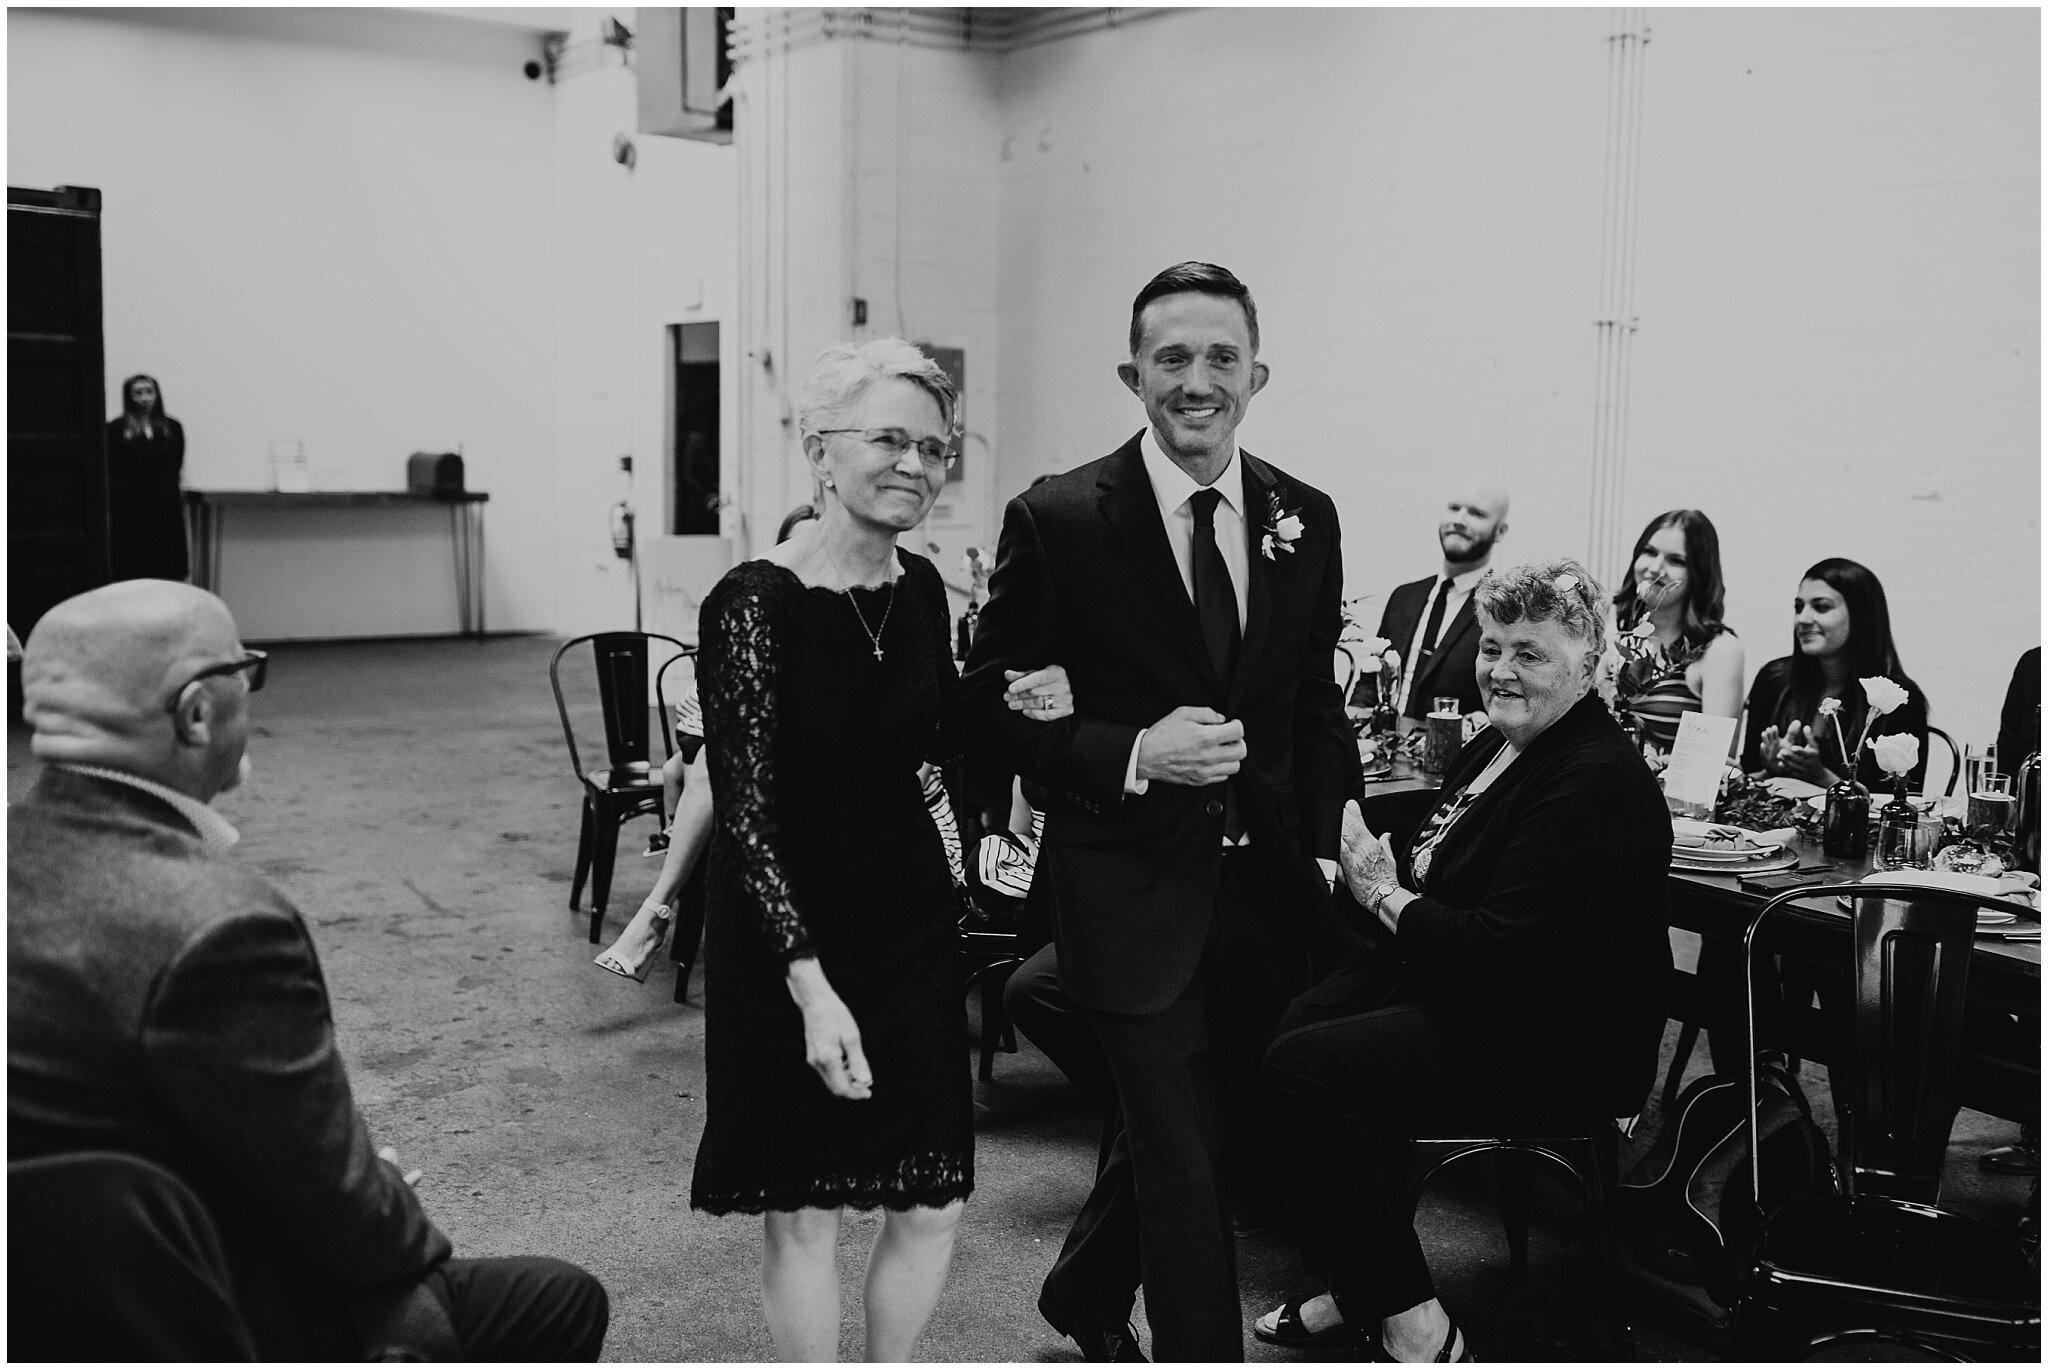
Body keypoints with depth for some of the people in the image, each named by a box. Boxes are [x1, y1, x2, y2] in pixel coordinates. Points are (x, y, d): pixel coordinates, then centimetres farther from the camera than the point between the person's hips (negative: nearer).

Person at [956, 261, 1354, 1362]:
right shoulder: (1057, 521, -10)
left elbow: (1317, 705, 13)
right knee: (1184, 1162, -1)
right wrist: (1132, 753, -20)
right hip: (1132, 888, -5)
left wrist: (1324, 852, 6)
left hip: (1267, 887, 5)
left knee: (1201, 1128, 20)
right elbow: (990, 712, -8)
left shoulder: (1305, 518, 4)